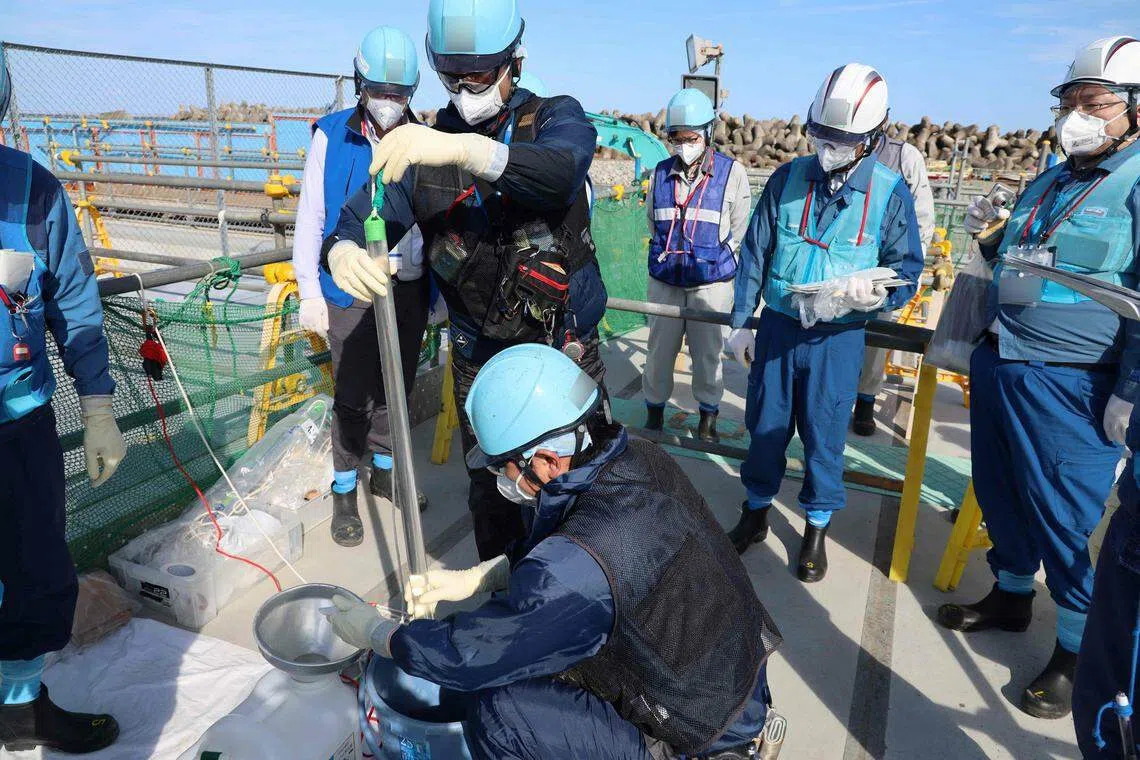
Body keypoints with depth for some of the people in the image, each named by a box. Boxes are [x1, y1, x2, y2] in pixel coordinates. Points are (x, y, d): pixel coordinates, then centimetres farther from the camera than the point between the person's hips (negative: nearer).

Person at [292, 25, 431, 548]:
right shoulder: (332, 136, -5)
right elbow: (310, 218, -3)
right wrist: (310, 292, -6)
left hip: (409, 289, 3)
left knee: (396, 390, 15)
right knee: (353, 398, 3)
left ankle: (384, 473, 35)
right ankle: (344, 492, 21)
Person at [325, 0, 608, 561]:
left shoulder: (556, 119, -7)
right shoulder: (425, 145, 2)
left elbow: (561, 170, -31)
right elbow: (365, 216, -8)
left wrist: (465, 150, -48)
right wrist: (343, 251, -33)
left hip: (564, 350, -2)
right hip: (478, 360, 3)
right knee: (489, 492, 16)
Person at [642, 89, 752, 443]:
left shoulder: (732, 173, -4)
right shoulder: (661, 173, 5)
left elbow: (739, 232, 2)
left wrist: (711, 260, 2)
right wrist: (667, 256, 11)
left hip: (711, 281, -2)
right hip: (664, 280, 3)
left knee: (707, 351, 7)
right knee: (659, 349, 9)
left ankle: (708, 415, 24)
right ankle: (654, 411, 26)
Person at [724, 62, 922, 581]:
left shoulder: (890, 193, -6)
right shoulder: (788, 178, -2)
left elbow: (907, 269, 0)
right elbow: (755, 252, 4)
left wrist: (874, 294, -23)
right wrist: (740, 322, 5)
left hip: (839, 337, -1)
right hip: (778, 325, 2)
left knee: (824, 436, 8)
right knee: (765, 425, 12)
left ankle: (817, 529, 30)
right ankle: (755, 513, 33)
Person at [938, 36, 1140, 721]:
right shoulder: (1051, 182, 15)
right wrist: (993, 236, 7)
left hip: (1070, 387, -8)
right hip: (997, 364, 8)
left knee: (1067, 518, 2)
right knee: (1000, 493, 19)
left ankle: (1080, 651, 21)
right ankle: (1011, 596, 40)